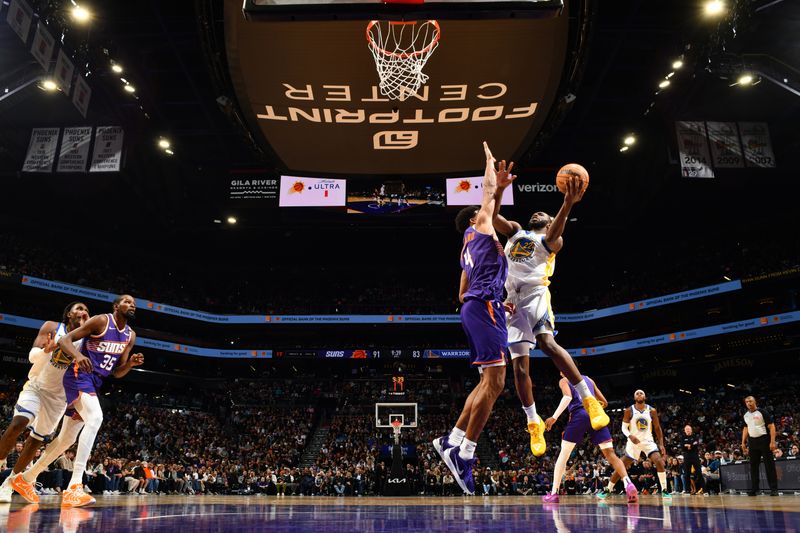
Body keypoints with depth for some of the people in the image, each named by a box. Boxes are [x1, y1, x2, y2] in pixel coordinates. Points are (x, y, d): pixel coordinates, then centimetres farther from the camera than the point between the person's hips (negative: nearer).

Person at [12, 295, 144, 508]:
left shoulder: (130, 336, 12)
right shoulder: (101, 321, -8)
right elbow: (64, 340, -11)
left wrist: (131, 363, -7)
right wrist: (78, 355, -32)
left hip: (95, 383, 9)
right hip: (79, 375, -9)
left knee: (67, 438, 14)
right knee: (95, 418, -32)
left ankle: (25, 479, 32)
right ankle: (74, 487, -36)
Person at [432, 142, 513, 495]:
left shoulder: (468, 248, 29)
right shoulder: (478, 226, 9)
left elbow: (463, 294, 30)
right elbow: (489, 191, 15)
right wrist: (490, 160, 31)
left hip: (473, 307, 10)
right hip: (485, 306, -10)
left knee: (488, 381, 7)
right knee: (494, 381, -16)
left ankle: (452, 442, 4)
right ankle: (463, 453, -19)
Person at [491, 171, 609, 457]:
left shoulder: (551, 240, 13)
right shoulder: (515, 230, 26)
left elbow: (554, 233, -12)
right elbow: (492, 217, 12)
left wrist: (568, 204, -30)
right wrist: (500, 187, -3)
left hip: (535, 294, -4)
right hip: (512, 301, 4)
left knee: (548, 342, -30)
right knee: (520, 366, 0)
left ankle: (590, 400, -25)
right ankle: (534, 424, 11)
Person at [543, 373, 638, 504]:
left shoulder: (564, 380, 15)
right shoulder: (588, 379, 29)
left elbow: (568, 397, -8)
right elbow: (604, 402, 29)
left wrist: (554, 417, -10)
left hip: (579, 414, -3)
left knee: (563, 454, 8)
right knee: (610, 453, 0)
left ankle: (553, 493, 6)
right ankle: (628, 484, -23)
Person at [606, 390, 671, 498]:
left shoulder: (652, 411, -2)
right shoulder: (629, 411, -7)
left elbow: (657, 428, 5)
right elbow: (624, 427, -4)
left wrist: (661, 444, -2)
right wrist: (630, 436, -24)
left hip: (648, 441, 1)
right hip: (634, 442, -1)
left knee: (659, 462, -21)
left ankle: (664, 490, -8)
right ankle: (608, 490, 9)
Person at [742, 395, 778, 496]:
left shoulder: (763, 412, -8)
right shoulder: (746, 415, 10)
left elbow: (771, 426, -12)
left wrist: (772, 442, -19)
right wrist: (743, 442, 14)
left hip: (764, 440, -6)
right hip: (752, 441, 6)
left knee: (769, 465, -3)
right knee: (753, 465, 8)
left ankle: (774, 489, 2)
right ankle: (754, 489, 13)